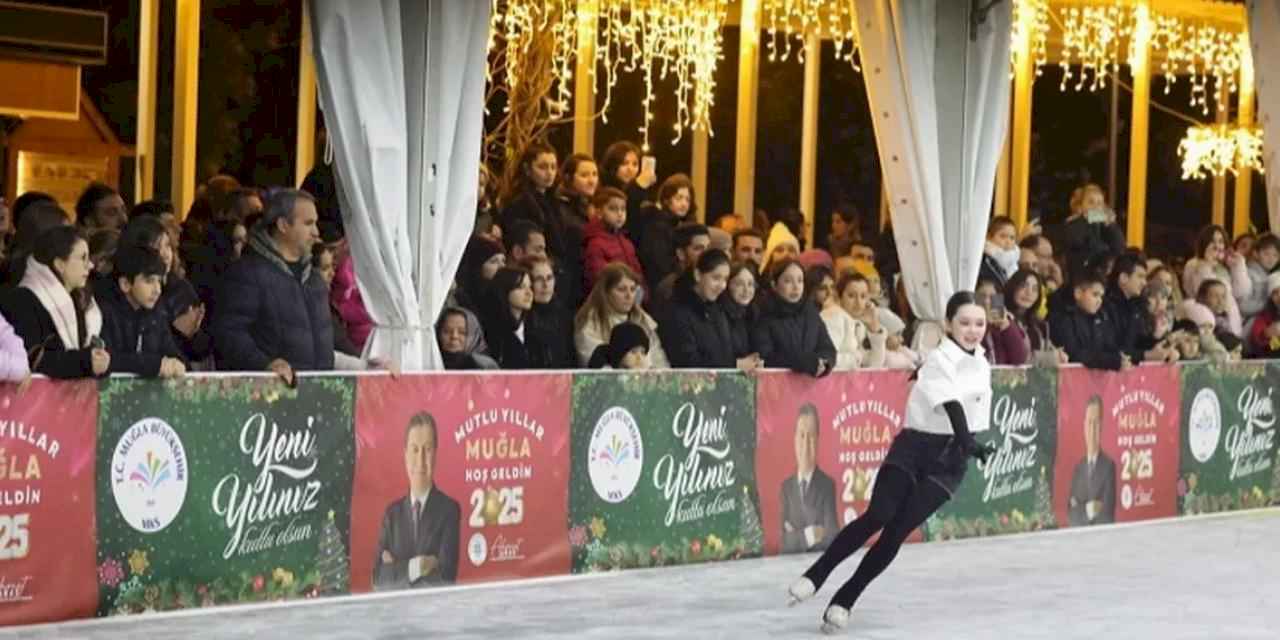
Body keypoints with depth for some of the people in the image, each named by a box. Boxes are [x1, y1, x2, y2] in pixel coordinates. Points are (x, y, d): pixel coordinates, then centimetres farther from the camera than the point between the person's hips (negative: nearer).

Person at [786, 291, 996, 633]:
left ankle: (843, 601, -2)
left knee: (897, 532, -7)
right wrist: (969, 444, -37)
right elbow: (951, 406, -25)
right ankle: (815, 576, -9)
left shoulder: (982, 365, 9)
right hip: (915, 445, -4)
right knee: (877, 516, -20)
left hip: (951, 457, 4)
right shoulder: (940, 359, -10)